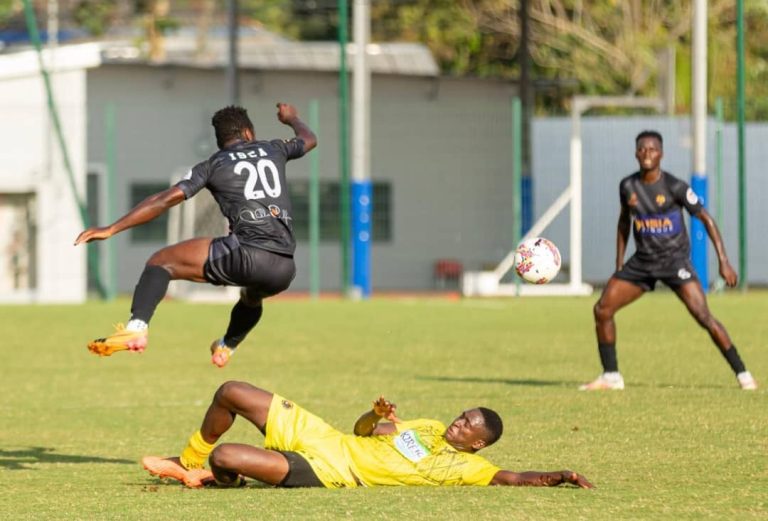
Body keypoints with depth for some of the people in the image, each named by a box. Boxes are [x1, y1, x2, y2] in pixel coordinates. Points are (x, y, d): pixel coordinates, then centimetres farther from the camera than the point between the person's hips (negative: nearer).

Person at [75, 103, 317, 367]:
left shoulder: (213, 165, 12)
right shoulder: (272, 150, 23)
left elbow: (167, 198, 2)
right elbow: (309, 139, 45)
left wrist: (111, 229, 3)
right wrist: (291, 118, 68)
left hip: (247, 256, -5)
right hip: (284, 270, 5)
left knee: (161, 262, 4)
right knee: (252, 296, 42)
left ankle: (136, 328, -18)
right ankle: (226, 347, 58)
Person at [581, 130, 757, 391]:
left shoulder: (675, 187, -12)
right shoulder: (628, 186, 1)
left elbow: (706, 219, -7)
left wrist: (723, 261, -12)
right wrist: (619, 263, 17)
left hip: (675, 260, -5)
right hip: (642, 262, 5)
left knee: (703, 316, -18)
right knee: (602, 309, -6)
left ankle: (742, 374, -10)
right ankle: (611, 377, 7)